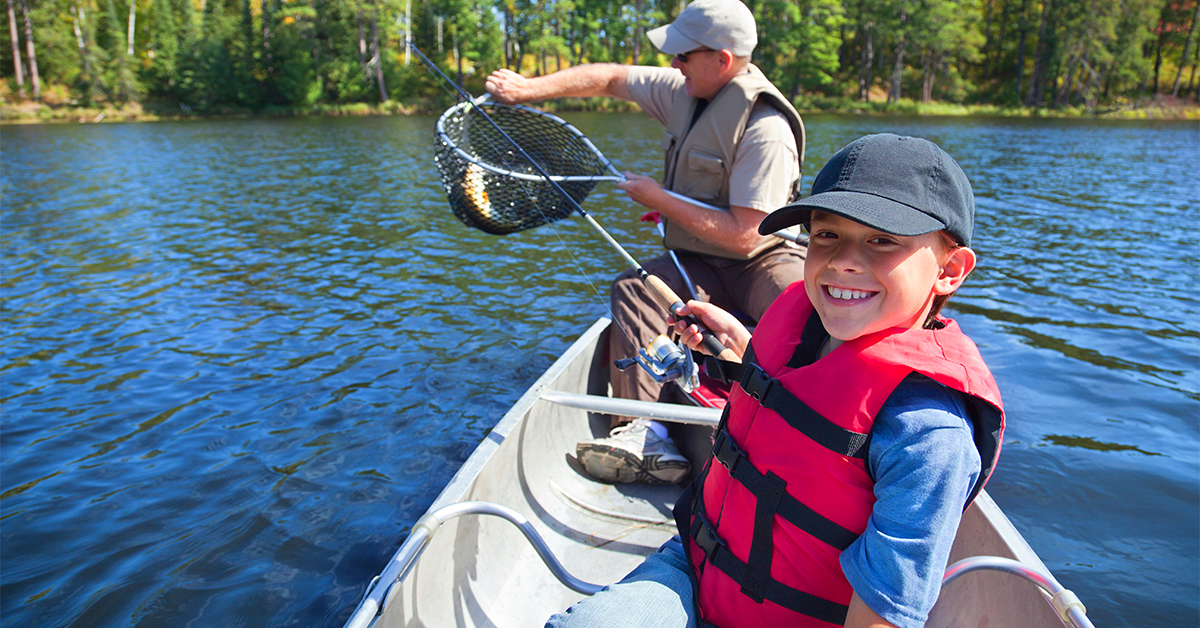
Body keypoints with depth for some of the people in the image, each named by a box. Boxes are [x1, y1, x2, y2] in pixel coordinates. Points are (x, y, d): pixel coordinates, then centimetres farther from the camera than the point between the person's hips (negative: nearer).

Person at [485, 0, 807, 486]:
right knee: (633, 290, -20)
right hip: (699, 265, 6)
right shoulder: (684, 90, 4)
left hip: (764, 260, -6)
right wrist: (529, 88, 14)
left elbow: (743, 235, -24)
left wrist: (658, 199, -15)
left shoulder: (765, 129, -20)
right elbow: (608, 78, 18)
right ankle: (645, 435, -31)